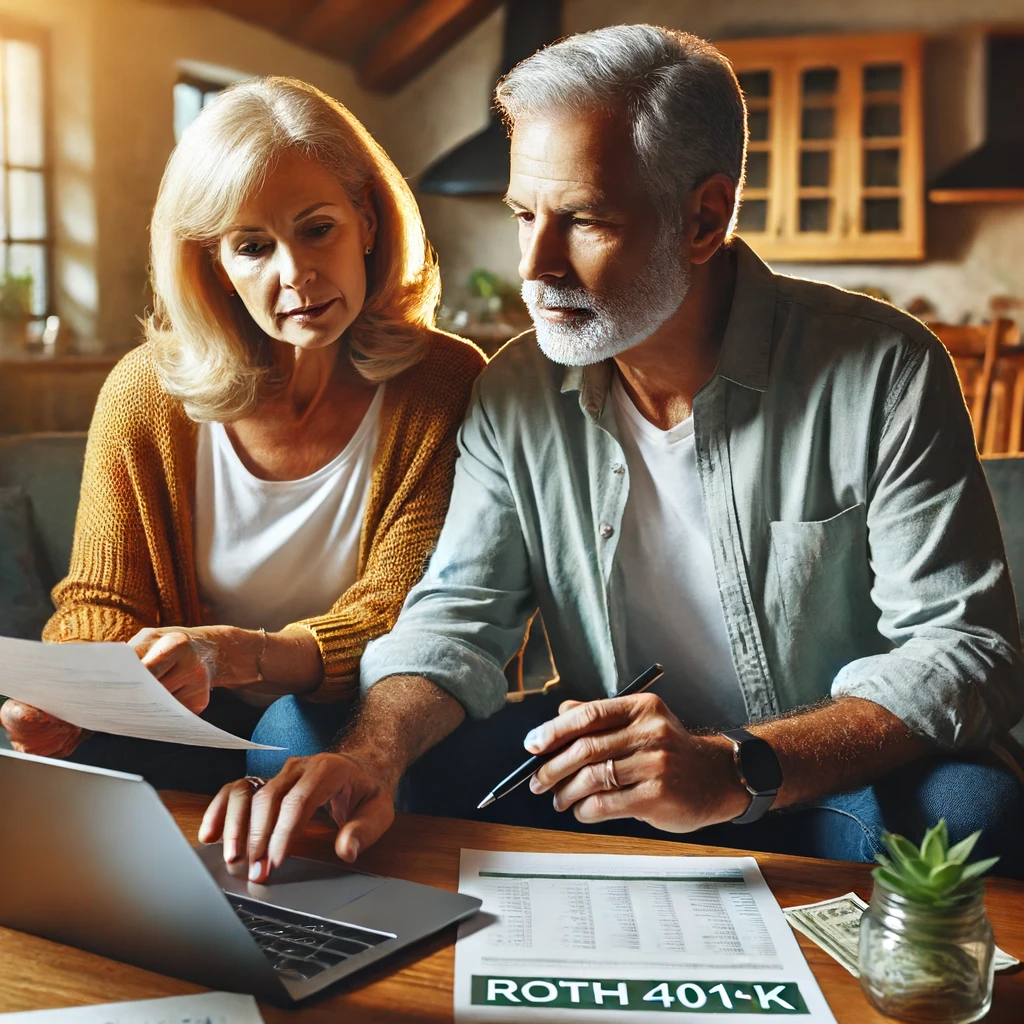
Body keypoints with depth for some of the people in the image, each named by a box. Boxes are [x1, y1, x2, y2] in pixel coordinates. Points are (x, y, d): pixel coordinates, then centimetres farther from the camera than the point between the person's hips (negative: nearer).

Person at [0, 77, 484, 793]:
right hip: (199, 734, 2)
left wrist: (231, 653, -33)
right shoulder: (147, 393, -4)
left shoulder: (446, 387, -10)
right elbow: (103, 600, 2)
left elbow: (402, 618, -14)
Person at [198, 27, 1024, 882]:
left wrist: (738, 771, -32)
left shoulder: (883, 371, -13)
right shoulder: (517, 394, -1)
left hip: (836, 792, -2)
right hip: (599, 784, 3)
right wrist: (375, 752, -26)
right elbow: (457, 619, -3)